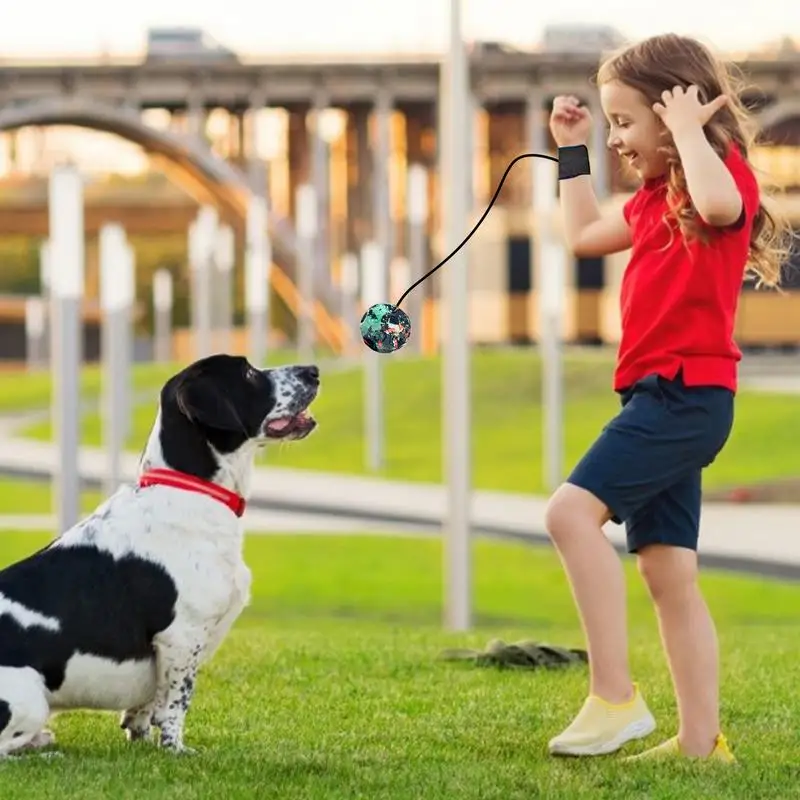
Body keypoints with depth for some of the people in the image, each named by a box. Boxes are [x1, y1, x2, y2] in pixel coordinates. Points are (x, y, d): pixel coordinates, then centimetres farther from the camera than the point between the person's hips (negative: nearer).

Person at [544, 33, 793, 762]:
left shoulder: (725, 171, -8)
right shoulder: (657, 196, 19)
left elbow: (717, 204, -33)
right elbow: (585, 236, 31)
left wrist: (689, 128, -20)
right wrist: (572, 150, 27)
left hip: (687, 391, -10)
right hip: (663, 397, 10)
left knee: (574, 510, -22)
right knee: (668, 571, 8)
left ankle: (615, 696, -23)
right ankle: (700, 742, 8)